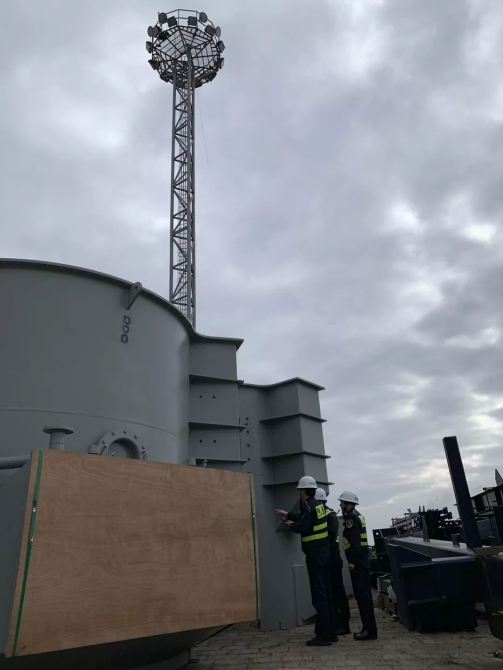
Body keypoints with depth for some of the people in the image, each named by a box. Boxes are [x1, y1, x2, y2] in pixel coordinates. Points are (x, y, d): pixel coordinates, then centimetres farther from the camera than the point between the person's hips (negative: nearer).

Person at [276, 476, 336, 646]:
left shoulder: (308, 505, -17)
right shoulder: (318, 504, 10)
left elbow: (303, 527, -24)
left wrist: (291, 525, -4)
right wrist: (288, 514, 32)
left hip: (315, 553, -9)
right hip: (324, 551, 9)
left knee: (318, 594, -4)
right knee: (326, 593, 14)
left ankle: (324, 636, 1)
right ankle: (331, 632, 21)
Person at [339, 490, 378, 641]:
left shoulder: (351, 517, -14)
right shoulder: (356, 515, 16)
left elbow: (355, 542, -22)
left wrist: (352, 561, -22)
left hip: (357, 561, -10)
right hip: (361, 560, 10)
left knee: (362, 594, -6)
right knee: (363, 594, 13)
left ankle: (370, 629, -2)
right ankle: (368, 627, 18)